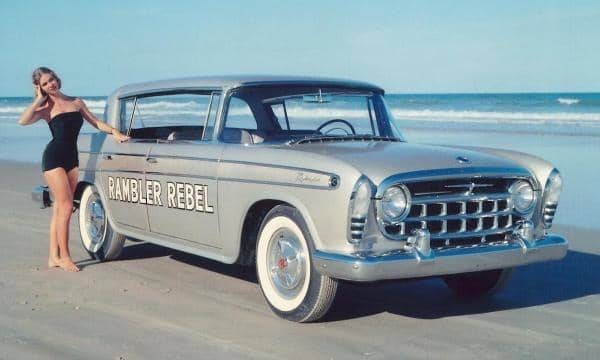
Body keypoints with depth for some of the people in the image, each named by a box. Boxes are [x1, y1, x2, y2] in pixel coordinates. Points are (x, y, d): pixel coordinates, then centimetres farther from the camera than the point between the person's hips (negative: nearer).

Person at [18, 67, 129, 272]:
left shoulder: (76, 102, 14)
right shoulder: (46, 108, 1)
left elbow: (96, 122, 18)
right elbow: (23, 121, -16)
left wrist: (115, 132, 4)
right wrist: (38, 100, -7)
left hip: (71, 158, 5)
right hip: (54, 157, -4)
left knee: (59, 209, 6)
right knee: (66, 207, -10)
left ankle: (54, 257, 10)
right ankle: (64, 257, -4)